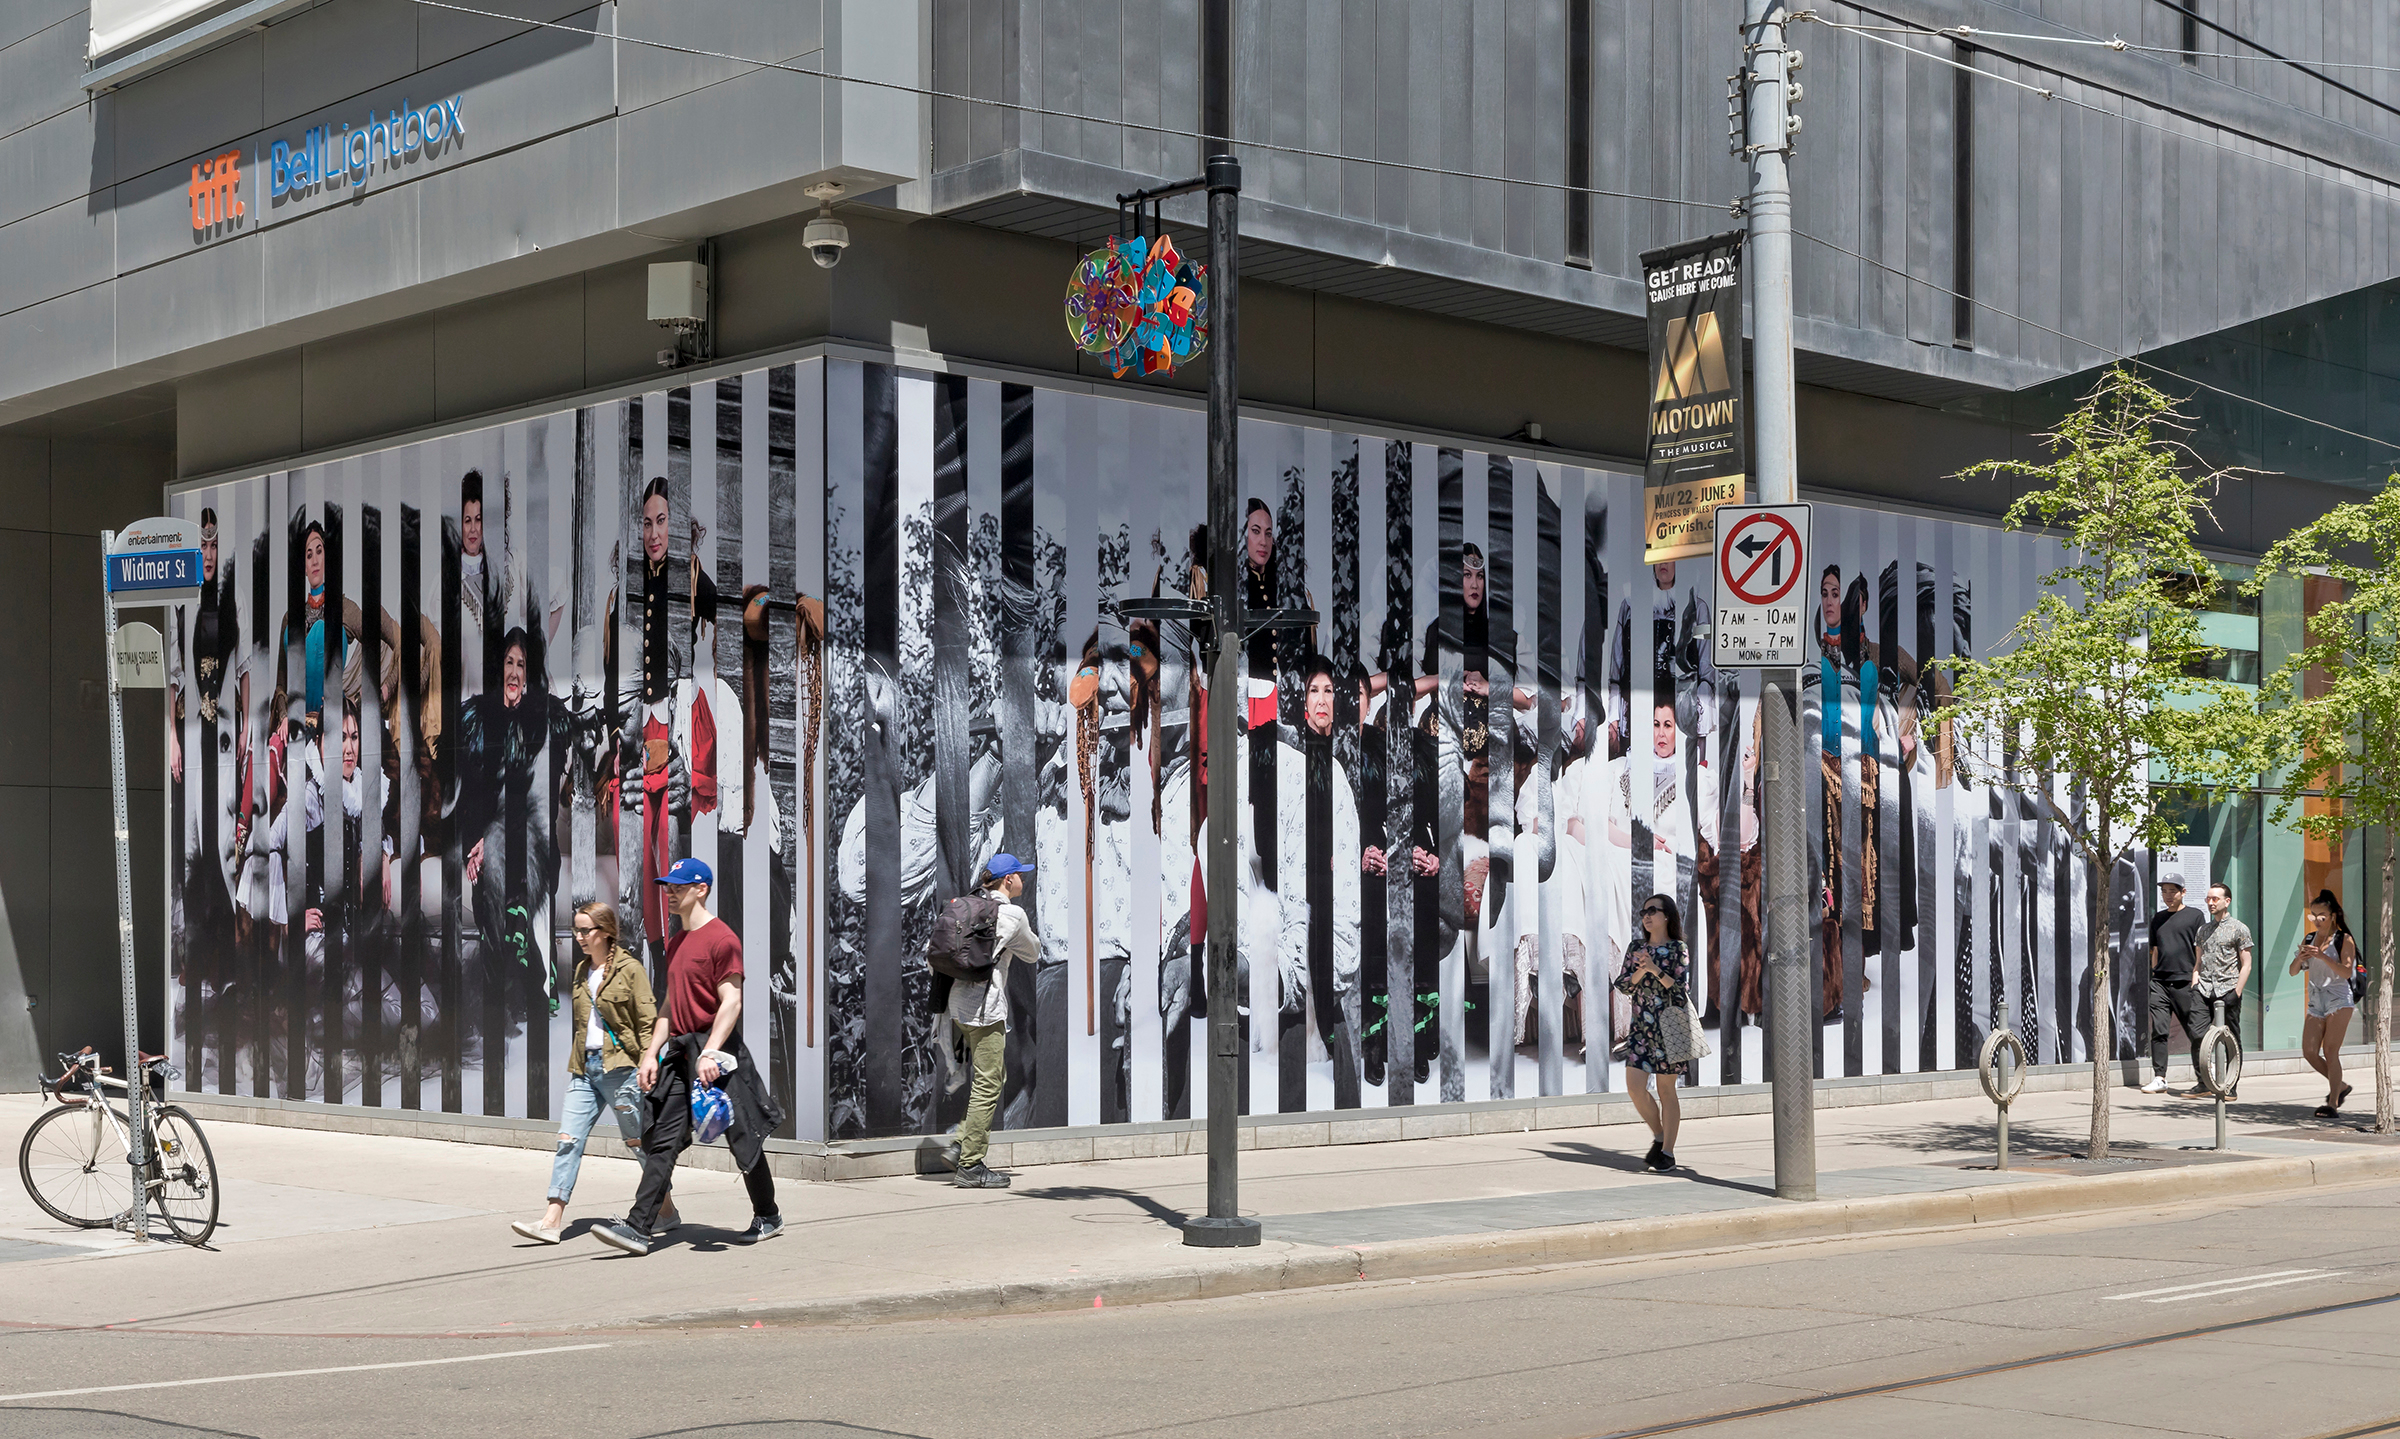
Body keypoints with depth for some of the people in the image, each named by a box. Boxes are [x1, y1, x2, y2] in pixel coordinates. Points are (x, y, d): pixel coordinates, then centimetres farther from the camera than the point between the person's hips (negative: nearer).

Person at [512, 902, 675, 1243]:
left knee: (640, 1142, 3)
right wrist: (578, 1063, 19)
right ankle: (552, 1221, -8)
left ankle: (667, 1213, 18)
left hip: (619, 1066, -6)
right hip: (586, 1068, 6)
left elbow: (648, 1023, -8)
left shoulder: (629, 970, -7)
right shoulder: (582, 971, 14)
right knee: (568, 1139, -4)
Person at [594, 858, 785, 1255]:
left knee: (743, 1139, 4)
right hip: (678, 1052, 8)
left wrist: (709, 1053, -23)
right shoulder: (675, 943, 17)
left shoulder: (721, 938, -10)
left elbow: (731, 1002, -16)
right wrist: (651, 1053, 13)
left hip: (715, 1051, -8)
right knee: (662, 1141, -1)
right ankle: (638, 1227, -6)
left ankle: (768, 1217, 21)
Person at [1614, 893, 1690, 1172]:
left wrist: (1656, 970, -20)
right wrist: (1640, 972, -12)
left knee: (1666, 1089, 0)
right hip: (1640, 1026, 4)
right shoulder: (1636, 948, 10)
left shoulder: (1678, 950, -3)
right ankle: (1659, 1136, 17)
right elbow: (1623, 985, 6)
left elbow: (1682, 988, -10)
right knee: (1634, 1087, -5)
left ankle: (1667, 1152, 9)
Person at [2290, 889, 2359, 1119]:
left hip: (2338, 999, -6)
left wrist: (2322, 956, -26)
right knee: (2309, 1052, -1)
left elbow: (2347, 972, -15)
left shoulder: (2343, 940, -3)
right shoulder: (2309, 940, 12)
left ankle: (2333, 1104, -11)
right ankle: (2340, 1087, 20)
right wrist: (2300, 958, -13)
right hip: (2316, 1001, 6)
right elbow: (2293, 971, 8)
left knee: (2330, 1051, -12)